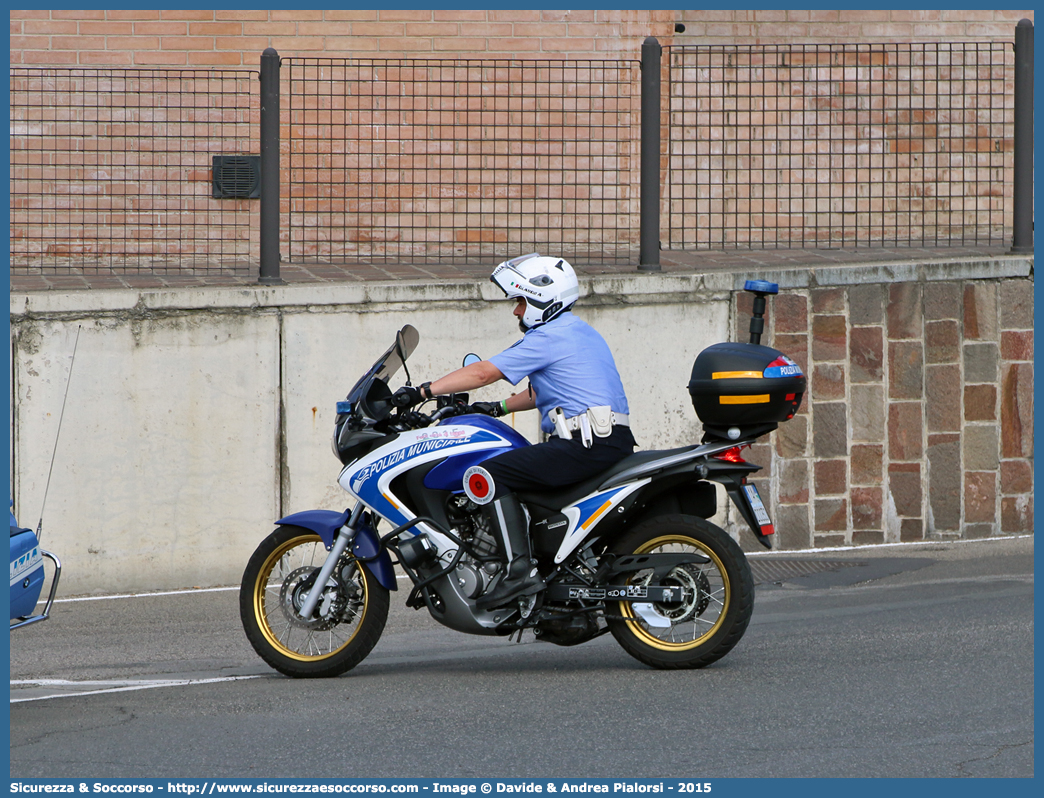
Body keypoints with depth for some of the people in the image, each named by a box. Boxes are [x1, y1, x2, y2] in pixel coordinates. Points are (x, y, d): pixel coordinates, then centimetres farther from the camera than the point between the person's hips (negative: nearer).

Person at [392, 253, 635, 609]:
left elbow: (483, 373, -9)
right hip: (614, 442, 10)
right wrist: (498, 407, 30)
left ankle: (520, 569, -25)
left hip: (586, 444, -10)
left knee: (492, 474, -14)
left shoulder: (549, 337, -7)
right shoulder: (580, 332, 24)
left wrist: (424, 391, -6)